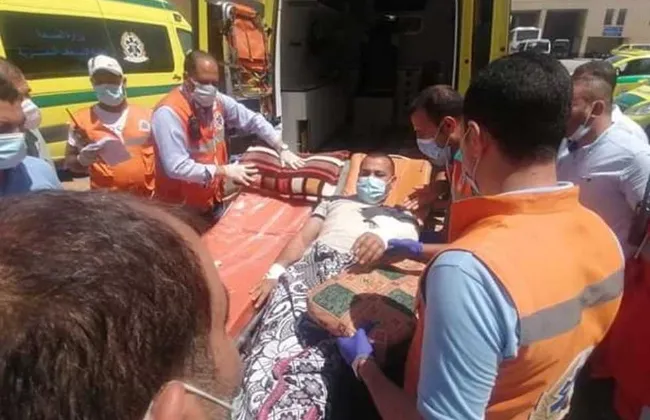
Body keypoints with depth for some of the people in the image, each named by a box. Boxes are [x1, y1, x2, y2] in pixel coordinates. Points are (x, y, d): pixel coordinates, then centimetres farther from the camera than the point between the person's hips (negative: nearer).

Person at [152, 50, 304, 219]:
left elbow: (253, 120, 7)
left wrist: (282, 149, -4)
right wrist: (224, 171, -25)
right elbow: (176, 167, -28)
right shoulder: (169, 113, -23)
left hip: (213, 198, 7)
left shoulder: (218, 100, -2)